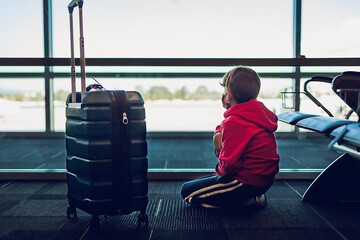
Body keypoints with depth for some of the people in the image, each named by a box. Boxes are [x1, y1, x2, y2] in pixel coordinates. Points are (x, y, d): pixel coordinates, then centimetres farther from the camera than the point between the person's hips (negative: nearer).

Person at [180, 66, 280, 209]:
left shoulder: (234, 122, -24)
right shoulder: (260, 111, 5)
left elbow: (228, 166, -26)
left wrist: (219, 169, -3)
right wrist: (218, 134, -1)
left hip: (247, 183, -10)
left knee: (186, 192, -2)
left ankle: (250, 201, -7)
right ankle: (254, 196, 11)